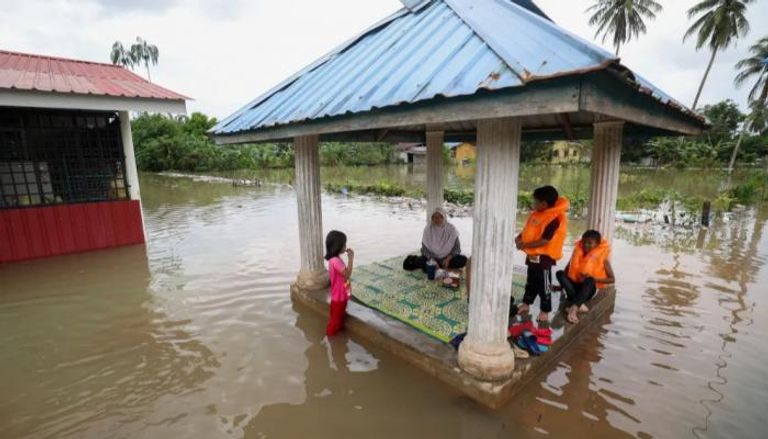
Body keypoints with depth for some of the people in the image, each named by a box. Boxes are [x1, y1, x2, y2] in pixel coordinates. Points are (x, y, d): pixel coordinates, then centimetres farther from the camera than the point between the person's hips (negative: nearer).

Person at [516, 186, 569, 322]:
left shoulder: (554, 218, -22)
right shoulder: (537, 214, 5)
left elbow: (545, 241, -26)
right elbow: (529, 229, 17)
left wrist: (524, 245, -22)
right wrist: (520, 237, -1)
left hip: (544, 256, -9)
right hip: (533, 254, 9)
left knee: (544, 284, 3)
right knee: (531, 281, 20)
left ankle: (545, 311, 16)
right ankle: (526, 304, 33)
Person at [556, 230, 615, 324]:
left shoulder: (602, 257, -3)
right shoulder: (577, 252, 4)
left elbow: (612, 279, -4)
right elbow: (567, 270, 11)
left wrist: (594, 278, -19)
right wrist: (563, 284, 0)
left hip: (589, 289, -3)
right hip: (574, 285, 3)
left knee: (590, 280, -36)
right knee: (560, 273, -25)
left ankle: (573, 308, -47)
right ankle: (579, 304, -36)